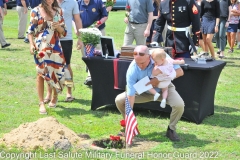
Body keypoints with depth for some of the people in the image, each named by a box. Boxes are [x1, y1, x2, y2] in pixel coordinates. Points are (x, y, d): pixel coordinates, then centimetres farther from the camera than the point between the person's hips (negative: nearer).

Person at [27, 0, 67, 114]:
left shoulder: (58, 11, 8)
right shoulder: (36, 11, 0)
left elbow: (64, 32, 10)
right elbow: (31, 30, 0)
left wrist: (58, 27, -11)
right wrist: (31, 44, -13)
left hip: (55, 47, 3)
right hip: (41, 47, -3)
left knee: (57, 72, 7)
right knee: (41, 73, -4)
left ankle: (55, 97, 32)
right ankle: (41, 103, -1)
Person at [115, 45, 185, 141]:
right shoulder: (132, 70, -30)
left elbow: (180, 72, -26)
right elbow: (130, 96, -29)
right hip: (143, 92, 1)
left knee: (179, 105, -29)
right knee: (119, 100, -14)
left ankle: (171, 129, -1)